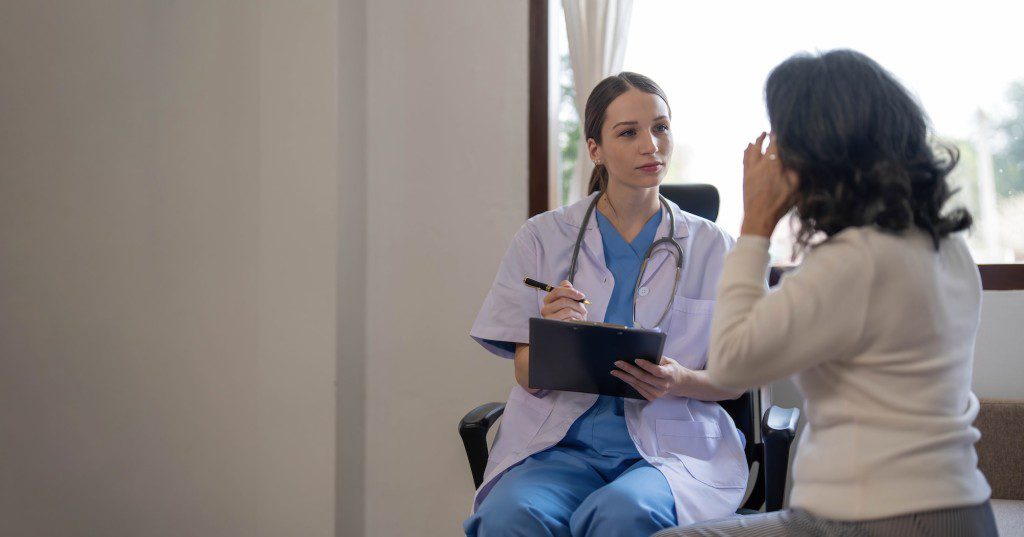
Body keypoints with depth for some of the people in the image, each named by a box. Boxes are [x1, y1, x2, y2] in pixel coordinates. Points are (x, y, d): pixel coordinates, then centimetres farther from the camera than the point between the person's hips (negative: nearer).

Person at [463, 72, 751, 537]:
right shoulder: (543, 238, 9)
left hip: (670, 445, 0)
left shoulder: (711, 247, 10)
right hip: (562, 441, 0)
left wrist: (679, 381, -12)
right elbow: (528, 377, 5)